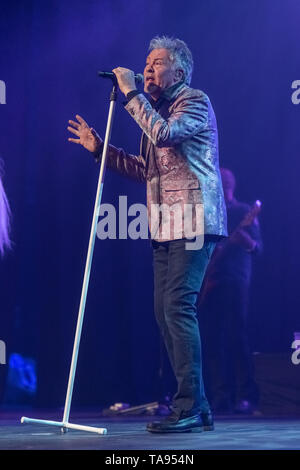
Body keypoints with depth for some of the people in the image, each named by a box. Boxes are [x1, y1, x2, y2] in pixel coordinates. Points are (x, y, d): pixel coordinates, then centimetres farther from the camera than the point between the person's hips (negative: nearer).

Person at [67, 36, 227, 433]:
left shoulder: (195, 102, -3)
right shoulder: (157, 110, 23)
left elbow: (163, 134, -23)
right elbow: (145, 169, 24)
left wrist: (132, 93, -14)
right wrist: (100, 148, 19)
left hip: (193, 222, -9)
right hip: (166, 228, 9)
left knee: (178, 306, -16)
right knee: (165, 311, 5)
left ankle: (190, 407, -15)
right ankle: (195, 406, 10)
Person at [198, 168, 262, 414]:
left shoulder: (244, 212, 4)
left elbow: (258, 246, -5)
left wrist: (247, 241, -27)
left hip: (235, 280, -5)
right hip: (207, 282, 5)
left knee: (237, 336, -11)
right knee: (212, 339, 0)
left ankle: (246, 396, -11)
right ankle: (221, 397, 2)